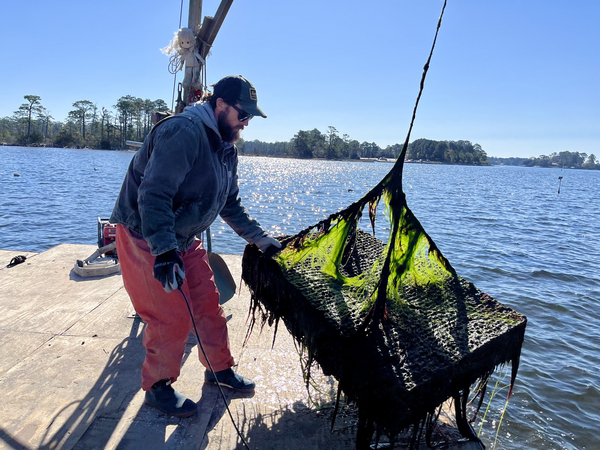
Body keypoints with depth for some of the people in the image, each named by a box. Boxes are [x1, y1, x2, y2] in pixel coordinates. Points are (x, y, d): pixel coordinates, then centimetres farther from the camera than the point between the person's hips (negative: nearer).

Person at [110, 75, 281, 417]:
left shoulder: (227, 149, 8)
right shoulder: (184, 132, -23)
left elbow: (231, 205, 14)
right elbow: (153, 194, -31)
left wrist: (262, 239, 8)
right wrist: (164, 251, -37)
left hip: (183, 240, 9)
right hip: (145, 239, -9)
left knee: (208, 304, 12)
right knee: (172, 316, -4)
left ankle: (220, 369, 31)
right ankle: (158, 386, 19)